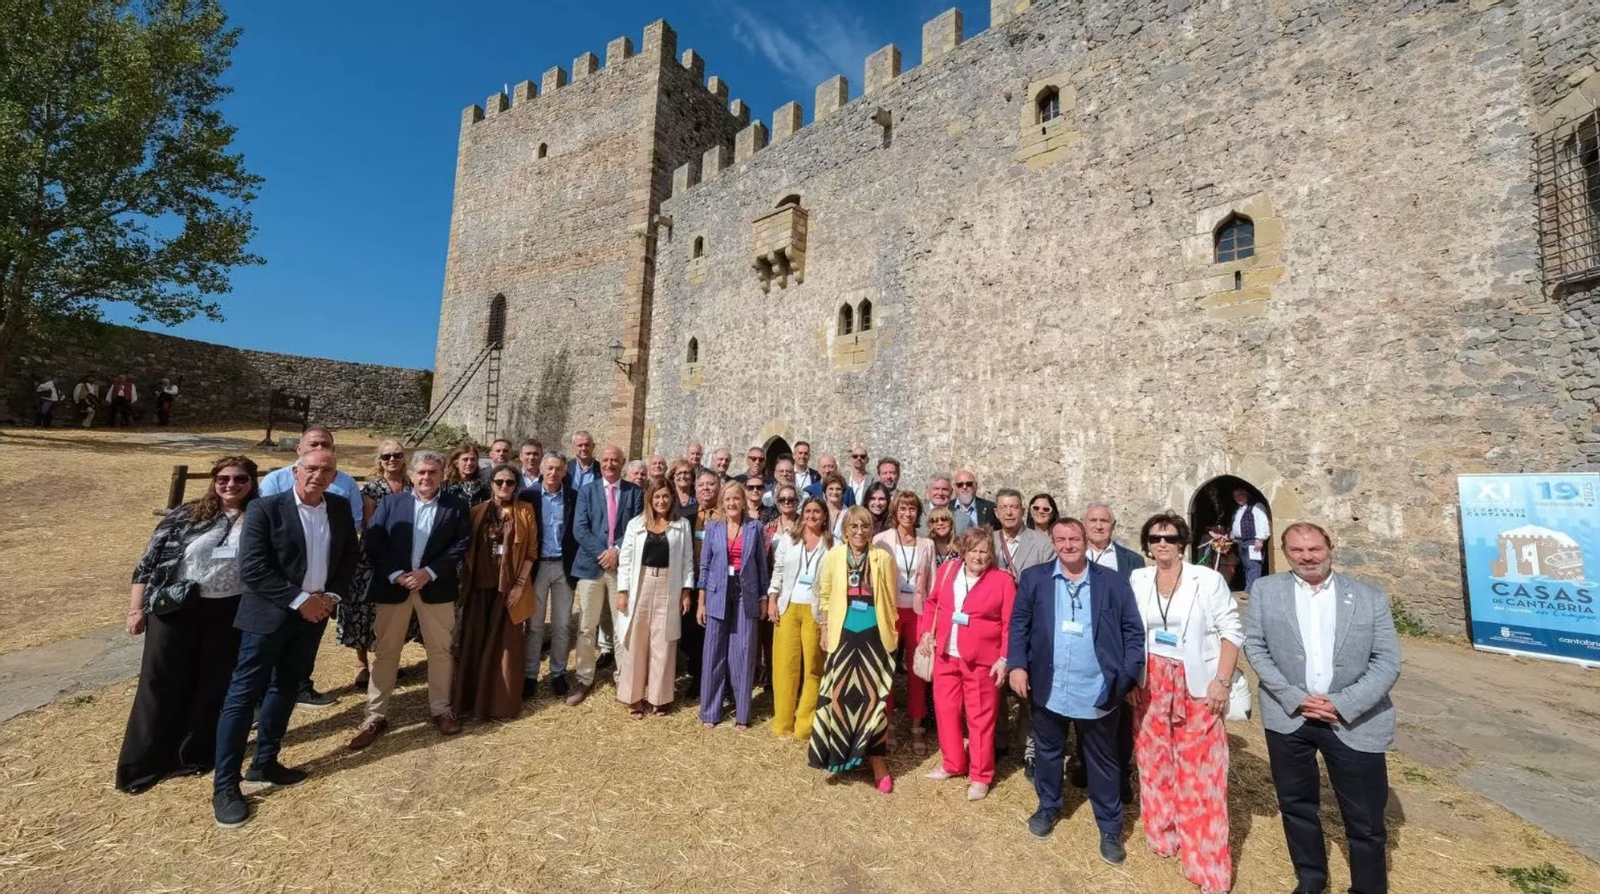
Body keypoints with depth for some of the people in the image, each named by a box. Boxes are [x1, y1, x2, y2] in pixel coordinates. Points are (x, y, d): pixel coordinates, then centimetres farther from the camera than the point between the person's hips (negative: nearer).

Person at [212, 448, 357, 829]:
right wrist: (299, 600, -18)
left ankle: (264, 764, 31)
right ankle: (225, 785, 15)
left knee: (286, 689, 16)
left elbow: (349, 555, 8)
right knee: (244, 695, 3)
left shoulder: (340, 508, 0)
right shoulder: (265, 509, -14)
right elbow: (252, 570, -16)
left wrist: (332, 595, -5)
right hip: (269, 615, -5)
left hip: (315, 613, 5)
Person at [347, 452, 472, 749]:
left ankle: (440, 709, 25)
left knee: (440, 651, 9)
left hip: (436, 587, -1)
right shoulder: (390, 502, 5)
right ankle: (375, 716, 23)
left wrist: (429, 572, -14)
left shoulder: (457, 506, 0)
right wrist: (396, 575, -14)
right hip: (392, 586, 1)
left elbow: (462, 545, -5)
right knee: (384, 653, 9)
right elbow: (372, 544, -2)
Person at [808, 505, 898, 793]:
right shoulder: (833, 556, -3)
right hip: (843, 634, 1)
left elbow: (891, 600, 3)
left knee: (874, 694, 4)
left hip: (874, 635, -1)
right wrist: (824, 629, 5)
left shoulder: (883, 558, -4)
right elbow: (825, 595, 5)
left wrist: (893, 633, 5)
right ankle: (835, 751, 28)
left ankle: (876, 758, 16)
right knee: (838, 692, 7)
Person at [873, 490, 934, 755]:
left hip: (917, 611, 2)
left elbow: (932, 583, 7)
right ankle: (888, 723, 23)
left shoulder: (927, 544, 6)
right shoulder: (881, 540, -3)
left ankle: (917, 728, 20)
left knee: (917, 670, 7)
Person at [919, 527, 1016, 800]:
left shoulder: (1002, 580, -7)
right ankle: (954, 764, 34)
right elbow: (932, 603, 13)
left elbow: (1010, 623, -7)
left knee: (980, 717, 7)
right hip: (945, 655, 4)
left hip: (982, 660, -4)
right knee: (946, 709, 14)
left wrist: (1005, 658, -12)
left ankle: (980, 776, 24)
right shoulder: (947, 571, 4)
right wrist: (926, 630, 1)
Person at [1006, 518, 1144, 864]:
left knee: (1103, 762, 16)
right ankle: (1047, 808, 43)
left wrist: (1127, 676, -9)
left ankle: (1110, 828, 36)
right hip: (1049, 688, 1)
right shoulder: (1034, 578, -2)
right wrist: (1017, 665, -9)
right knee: (1048, 752, 20)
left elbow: (1134, 631, -1)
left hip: (1099, 692, -1)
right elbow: (1019, 624, -1)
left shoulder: (1112, 582, -2)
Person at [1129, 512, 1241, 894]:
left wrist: (1222, 682, -12)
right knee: (1155, 761, 14)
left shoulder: (1208, 580, -9)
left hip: (1196, 685, -3)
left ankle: (1207, 858, 19)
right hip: (1150, 684, 3)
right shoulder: (1137, 580, 0)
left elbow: (1231, 631, -7)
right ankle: (1163, 833, 33)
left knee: (1199, 769, 3)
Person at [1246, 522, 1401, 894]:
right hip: (1288, 717, 1)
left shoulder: (1370, 597, 0)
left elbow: (1387, 661, -3)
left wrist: (1343, 705, -14)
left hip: (1355, 721, 0)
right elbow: (1255, 647, -1)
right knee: (1297, 805, 16)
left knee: (1366, 819, 10)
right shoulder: (1265, 590, 0)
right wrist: (1295, 698, -11)